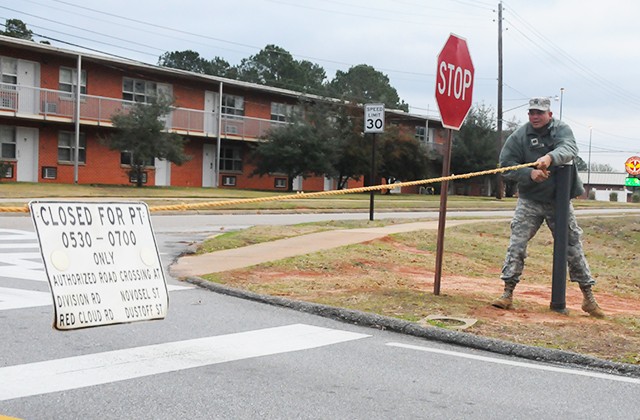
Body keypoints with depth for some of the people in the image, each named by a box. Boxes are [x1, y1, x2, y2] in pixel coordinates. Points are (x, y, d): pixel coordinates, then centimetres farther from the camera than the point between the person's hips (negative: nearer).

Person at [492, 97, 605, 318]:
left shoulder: (561, 129, -5)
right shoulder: (519, 137, -4)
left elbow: (569, 148, -26)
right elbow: (506, 165, -9)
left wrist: (551, 157, -47)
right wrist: (529, 174, -26)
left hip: (559, 201, 0)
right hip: (529, 201, 0)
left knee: (573, 247, 6)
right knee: (516, 245, -9)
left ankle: (588, 298, 16)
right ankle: (508, 294, -4)